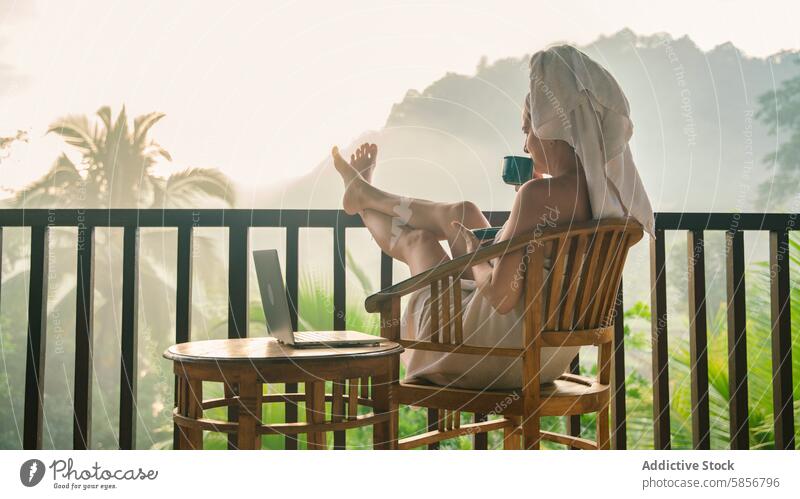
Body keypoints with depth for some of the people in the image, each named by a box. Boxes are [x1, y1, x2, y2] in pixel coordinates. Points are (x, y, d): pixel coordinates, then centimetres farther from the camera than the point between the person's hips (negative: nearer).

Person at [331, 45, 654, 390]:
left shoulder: (540, 194, -31)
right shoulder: (610, 190, -6)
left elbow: (502, 297, -29)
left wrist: (471, 252, -10)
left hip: (494, 357, -7)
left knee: (419, 240, 20)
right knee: (462, 212, 20)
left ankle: (362, 199, 55)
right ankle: (363, 193, 48)